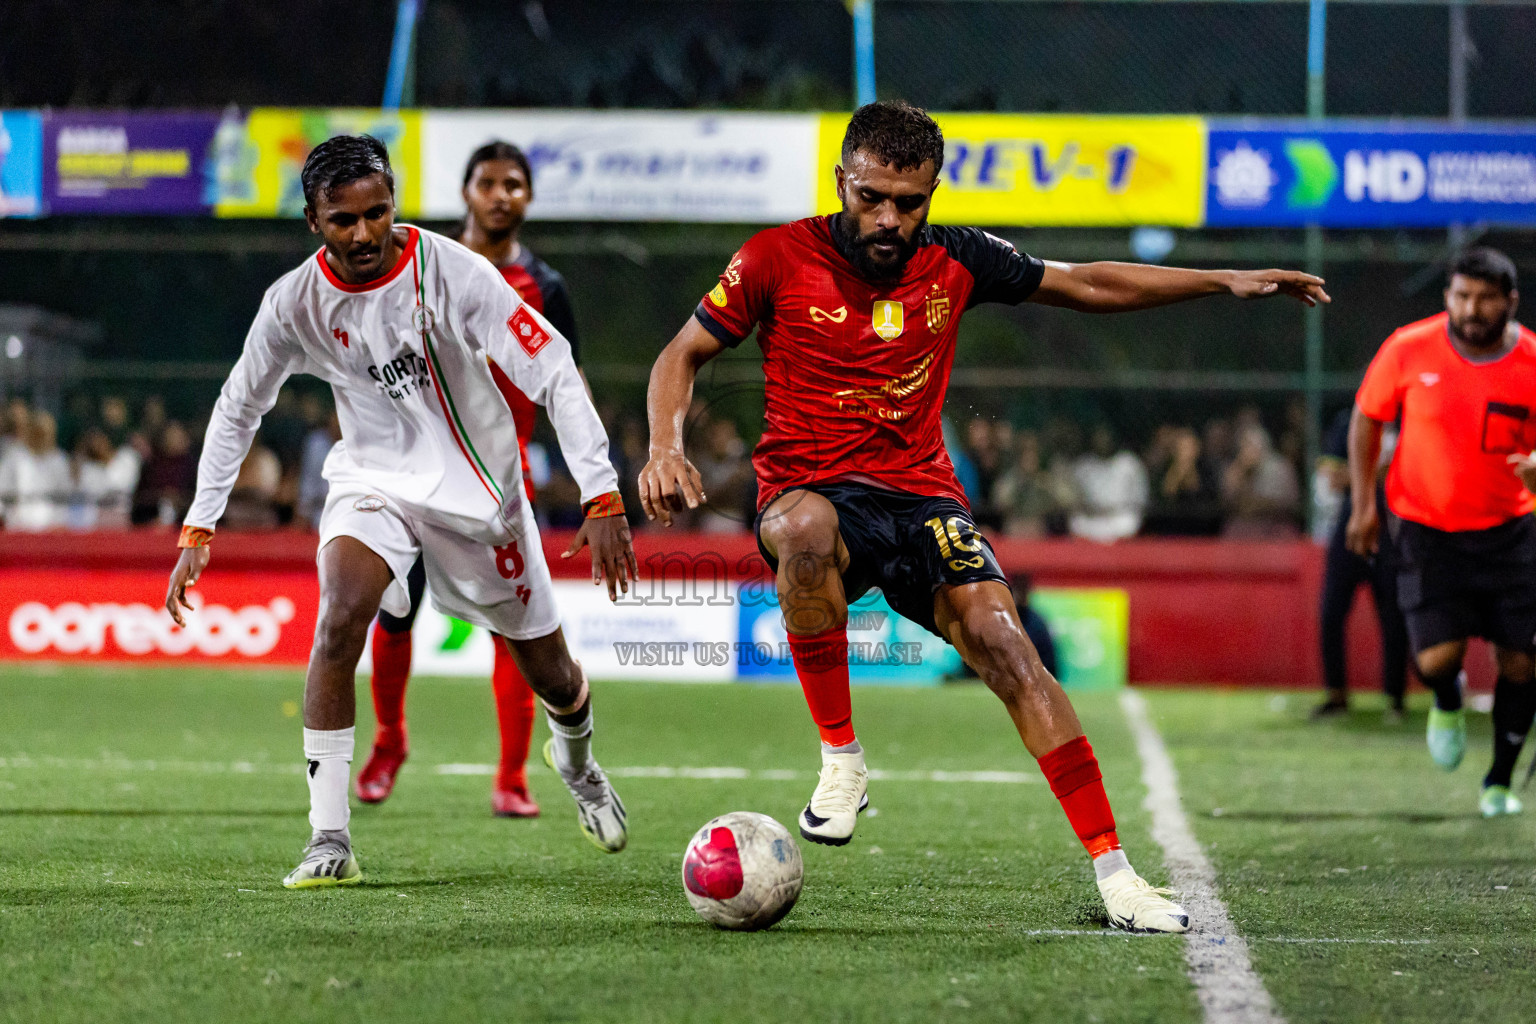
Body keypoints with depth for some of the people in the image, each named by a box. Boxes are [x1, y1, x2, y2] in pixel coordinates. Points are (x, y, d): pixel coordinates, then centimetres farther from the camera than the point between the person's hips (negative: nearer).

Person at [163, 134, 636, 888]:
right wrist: (198, 528, -2)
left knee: (550, 674, 10)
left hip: (479, 486, -1)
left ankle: (575, 757, 49)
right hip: (373, 479, 1)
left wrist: (602, 498, -28)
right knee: (340, 614, -30)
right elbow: (239, 407, 3)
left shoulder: (452, 273, -22)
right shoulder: (295, 303, -13)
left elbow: (556, 374, -21)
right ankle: (328, 838, -26)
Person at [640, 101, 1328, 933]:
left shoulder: (955, 262, 6)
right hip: (810, 489, -2)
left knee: (1007, 646, -20)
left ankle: (1111, 868, -16)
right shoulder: (778, 259, -3)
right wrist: (666, 447, -13)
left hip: (920, 497, 3)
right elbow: (684, 354, 6)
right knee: (804, 531, -40)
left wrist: (1225, 282, 13)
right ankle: (840, 761, -24)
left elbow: (1088, 285, 18)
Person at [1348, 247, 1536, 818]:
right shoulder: (1409, 350, -11)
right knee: (1438, 659, -15)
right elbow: (1367, 417, 4)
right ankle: (1447, 704, 24)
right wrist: (1363, 503, 0)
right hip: (1425, 528, -1)